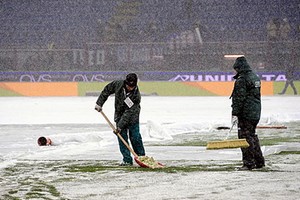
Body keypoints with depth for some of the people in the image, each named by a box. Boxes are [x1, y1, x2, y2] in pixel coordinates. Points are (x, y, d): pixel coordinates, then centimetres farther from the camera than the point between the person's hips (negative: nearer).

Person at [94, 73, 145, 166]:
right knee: (122, 138, -4)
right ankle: (127, 160, -2)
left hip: (132, 118, -3)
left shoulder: (136, 96, -29)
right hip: (120, 116, 3)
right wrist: (99, 103, -3)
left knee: (135, 137, -3)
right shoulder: (118, 84, -19)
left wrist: (120, 126, -31)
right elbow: (107, 90, -1)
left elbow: (129, 112, -29)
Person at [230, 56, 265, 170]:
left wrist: (235, 114, -18)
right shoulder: (255, 78, 15)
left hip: (245, 114, -9)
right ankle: (259, 162, 21)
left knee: (245, 137, -6)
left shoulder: (242, 80, -14)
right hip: (256, 113, 9)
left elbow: (239, 98, -18)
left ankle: (248, 163, -8)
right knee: (252, 136, 17)